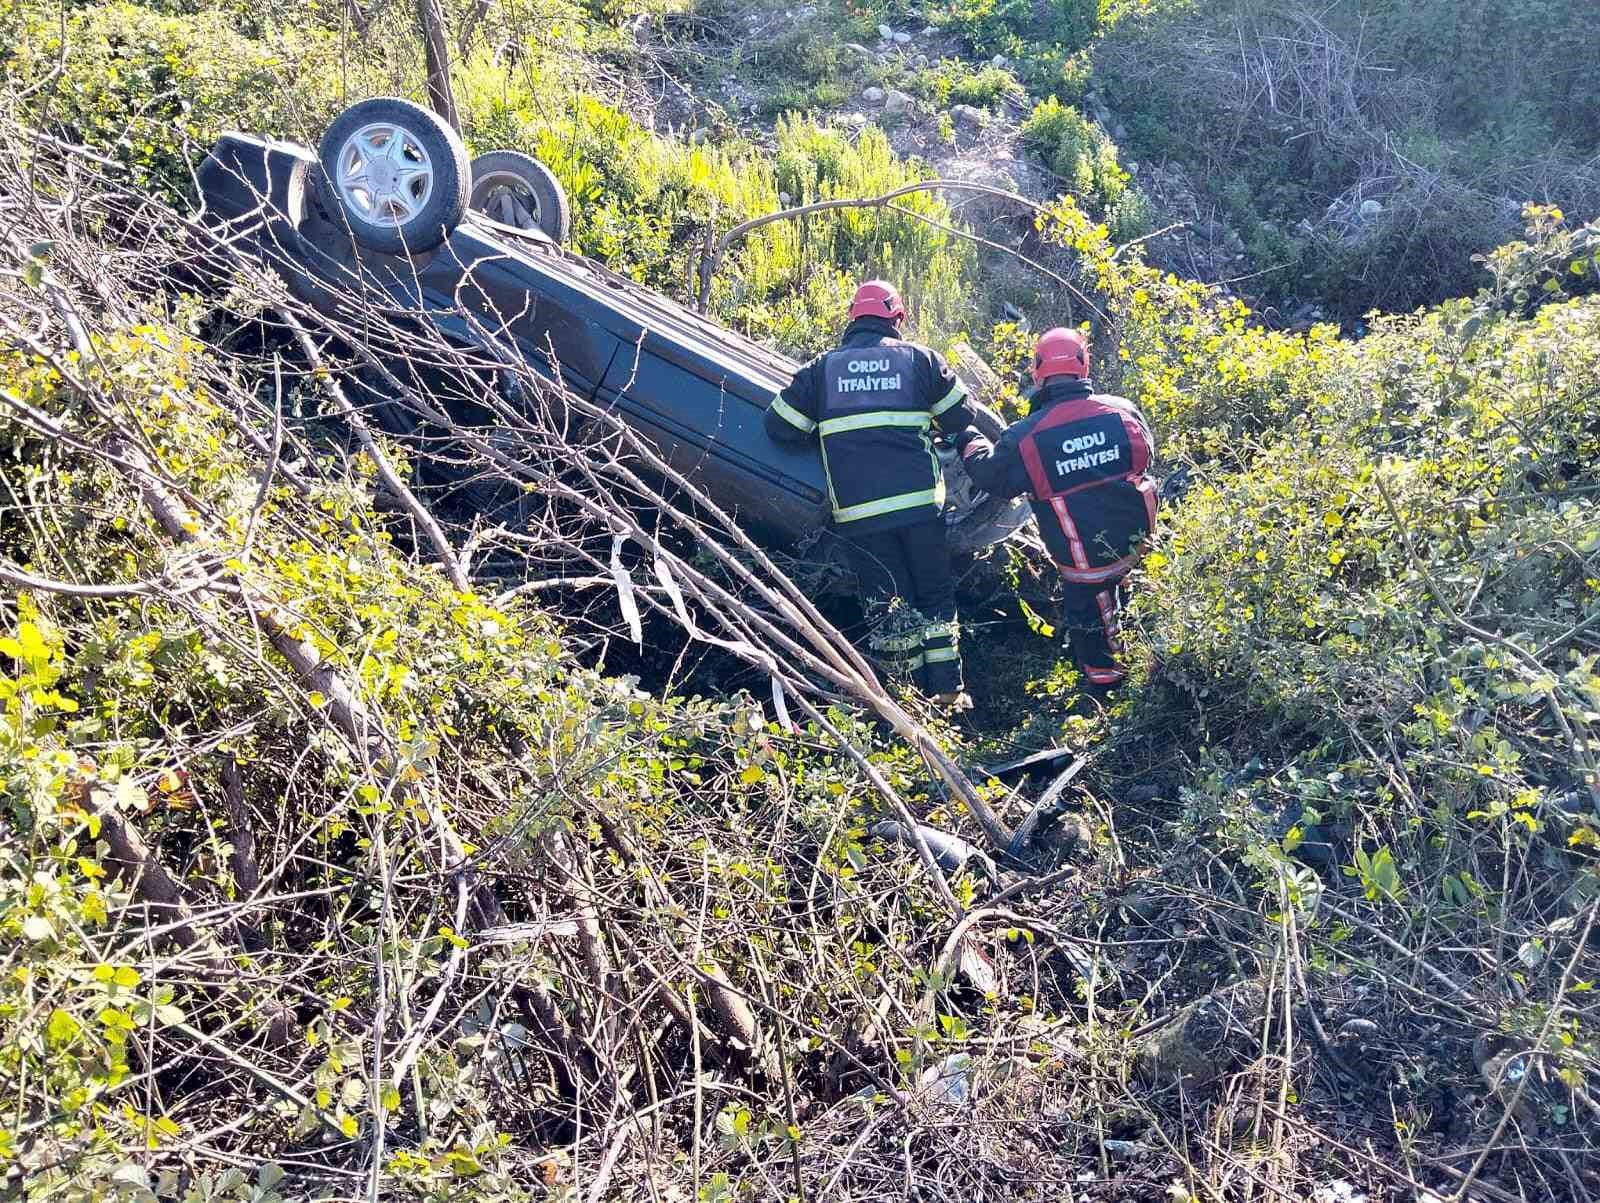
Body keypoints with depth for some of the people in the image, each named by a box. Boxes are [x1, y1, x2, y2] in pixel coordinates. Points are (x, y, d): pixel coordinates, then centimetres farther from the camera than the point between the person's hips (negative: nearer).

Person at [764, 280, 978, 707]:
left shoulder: (822, 368, 9)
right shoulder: (919, 358, 7)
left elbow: (779, 427, 9)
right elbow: (960, 417, 11)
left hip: (857, 512, 1)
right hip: (919, 503, 0)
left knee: (886, 607, 10)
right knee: (936, 598, 15)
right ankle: (948, 692, 14)